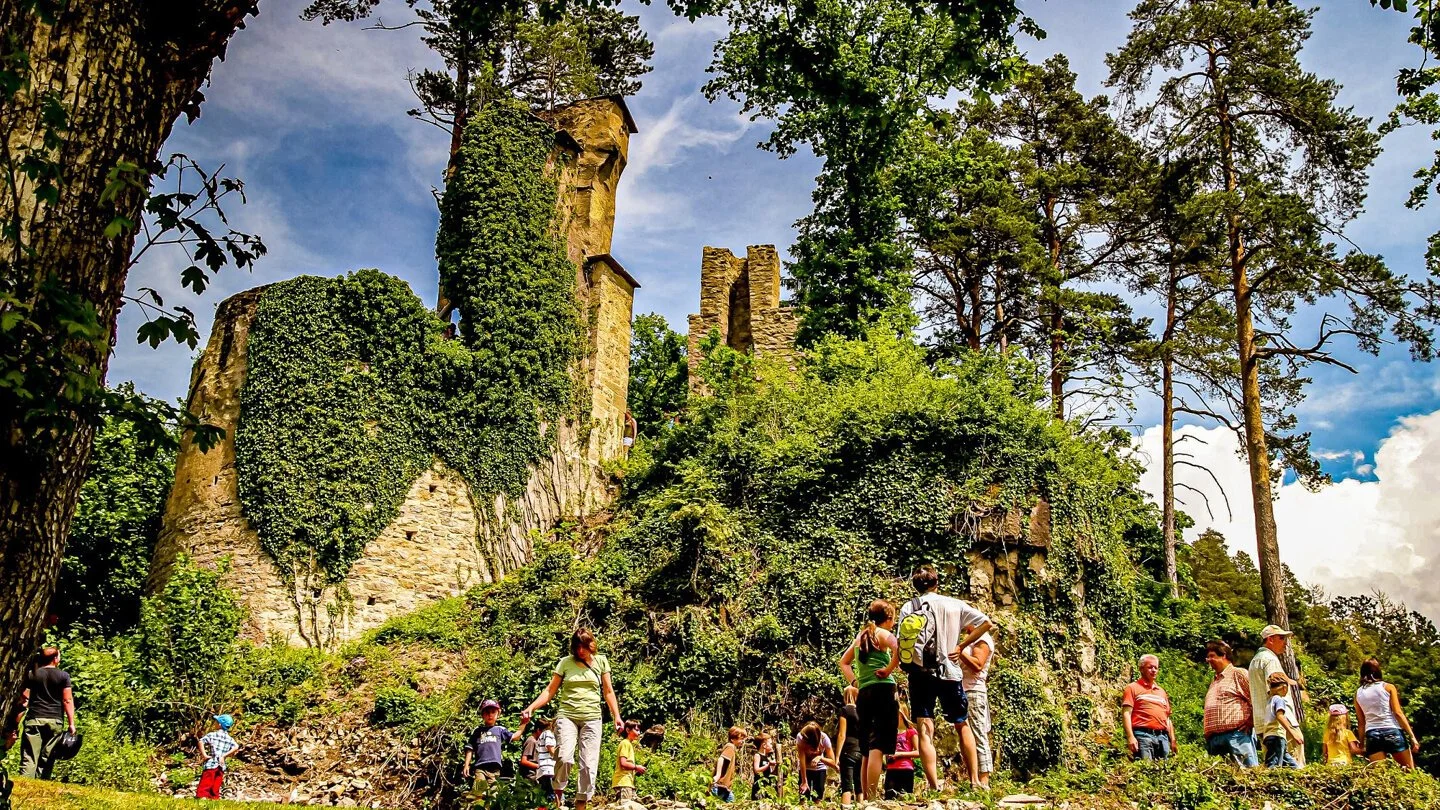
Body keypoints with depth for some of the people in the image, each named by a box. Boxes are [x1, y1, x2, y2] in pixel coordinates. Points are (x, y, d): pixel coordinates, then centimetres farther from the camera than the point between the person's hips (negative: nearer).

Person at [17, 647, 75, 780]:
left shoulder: (32, 675, 8)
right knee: (46, 758, 3)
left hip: (34, 719, 1)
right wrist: (71, 723, -1)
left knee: (29, 757, -2)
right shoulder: (63, 676, 2)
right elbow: (67, 700, -2)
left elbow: (23, 698, 4)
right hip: (55, 721, -1)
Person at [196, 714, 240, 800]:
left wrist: (204, 755, -11)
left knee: (203, 789, -6)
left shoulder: (213, 735, -1)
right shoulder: (229, 739, 9)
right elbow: (236, 747, -6)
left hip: (210, 765, -4)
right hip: (221, 767, 5)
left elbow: (201, 742, -16)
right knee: (215, 791, 10)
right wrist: (224, 756, -5)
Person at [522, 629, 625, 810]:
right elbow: (550, 690, 4)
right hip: (567, 716, -2)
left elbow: (608, 692, 12)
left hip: (592, 718, 2)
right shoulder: (565, 663, 4)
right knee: (564, 757, -21)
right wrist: (531, 707, -8)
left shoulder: (601, 661, 8)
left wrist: (617, 716, 3)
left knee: (589, 764, -2)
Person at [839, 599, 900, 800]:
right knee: (878, 748, -12)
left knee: (868, 751, 13)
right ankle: (872, 797, -20)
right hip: (883, 691, -7)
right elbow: (900, 649, -24)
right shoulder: (882, 634, -3)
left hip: (863, 694, 7)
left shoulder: (861, 636, 18)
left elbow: (844, 662, 27)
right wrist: (889, 670, -12)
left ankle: (865, 797, 15)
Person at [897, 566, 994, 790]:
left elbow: (901, 645, -2)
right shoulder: (953, 605, 3)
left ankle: (934, 786, -8)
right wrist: (961, 646, 3)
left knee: (925, 731, -1)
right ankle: (975, 780, 15)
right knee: (962, 725, 17)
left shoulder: (907, 608, 3)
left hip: (920, 673, 0)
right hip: (948, 672, 1)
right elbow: (986, 623, -2)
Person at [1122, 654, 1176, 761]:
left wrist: (1173, 741, 17)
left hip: (1163, 737, 6)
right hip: (1143, 735, -6)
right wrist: (1130, 737, -14)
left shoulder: (1161, 691, 25)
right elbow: (1126, 713, -3)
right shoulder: (1133, 688, 6)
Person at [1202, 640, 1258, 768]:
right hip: (1214, 738, 8)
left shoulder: (1238, 673, 2)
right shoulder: (1214, 681, 27)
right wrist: (1208, 735, 18)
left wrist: (1251, 721, -8)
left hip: (1236, 734, -8)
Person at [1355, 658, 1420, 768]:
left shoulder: (1358, 694, 12)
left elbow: (1361, 723, 11)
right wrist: (1412, 736, -2)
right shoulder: (1388, 687, 5)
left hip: (1372, 735, 2)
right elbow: (1398, 713, -3)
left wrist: (1362, 744, 16)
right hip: (1392, 732, -2)